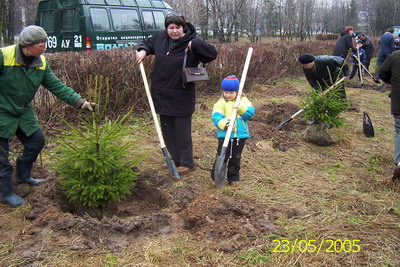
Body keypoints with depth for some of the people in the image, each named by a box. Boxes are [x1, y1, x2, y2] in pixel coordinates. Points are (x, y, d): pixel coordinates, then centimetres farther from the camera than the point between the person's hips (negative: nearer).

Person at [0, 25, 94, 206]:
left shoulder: (41, 62, -5)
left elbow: (57, 86, -3)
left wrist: (79, 102, -11)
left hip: (24, 111, 7)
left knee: (36, 141, 14)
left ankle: (23, 176, 37)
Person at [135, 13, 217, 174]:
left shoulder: (191, 42, -14)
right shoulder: (160, 37, 2)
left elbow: (213, 53, -20)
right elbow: (149, 42, 22)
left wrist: (194, 45, -29)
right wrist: (143, 51, 3)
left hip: (181, 96, -6)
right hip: (162, 93, 6)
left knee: (182, 129, 1)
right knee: (167, 128, 15)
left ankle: (187, 163, 16)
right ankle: (176, 158, 32)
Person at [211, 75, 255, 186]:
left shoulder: (243, 100, 6)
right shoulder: (221, 103, 0)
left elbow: (250, 112, -8)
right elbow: (216, 116, -12)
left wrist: (240, 107, -23)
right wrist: (224, 123, -29)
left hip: (240, 135, 2)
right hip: (224, 135, -2)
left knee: (235, 158, 14)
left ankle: (233, 177, 27)